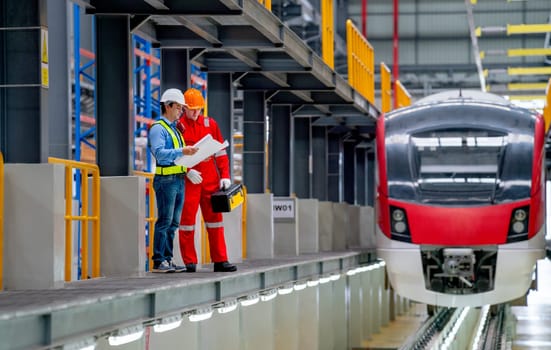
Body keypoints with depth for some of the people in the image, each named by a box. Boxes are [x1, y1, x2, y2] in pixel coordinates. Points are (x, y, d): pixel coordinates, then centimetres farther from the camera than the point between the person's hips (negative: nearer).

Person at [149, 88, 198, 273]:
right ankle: (158, 261, -7)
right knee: (165, 221, -9)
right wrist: (181, 152, -27)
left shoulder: (175, 128, 22)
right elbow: (159, 152, -19)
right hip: (166, 179, -9)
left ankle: (168, 259, 11)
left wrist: (191, 152, 10)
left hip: (179, 179, 9)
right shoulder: (158, 128, -6)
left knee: (173, 223, 8)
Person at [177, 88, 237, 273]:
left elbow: (220, 151, 12)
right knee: (187, 218, -2)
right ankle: (189, 262, 4)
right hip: (188, 180, -4)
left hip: (211, 180, 4)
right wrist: (187, 171, -16)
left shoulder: (210, 124, 11)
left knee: (215, 218, 5)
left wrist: (225, 175, 4)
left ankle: (220, 260, 8)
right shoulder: (178, 126, 0)